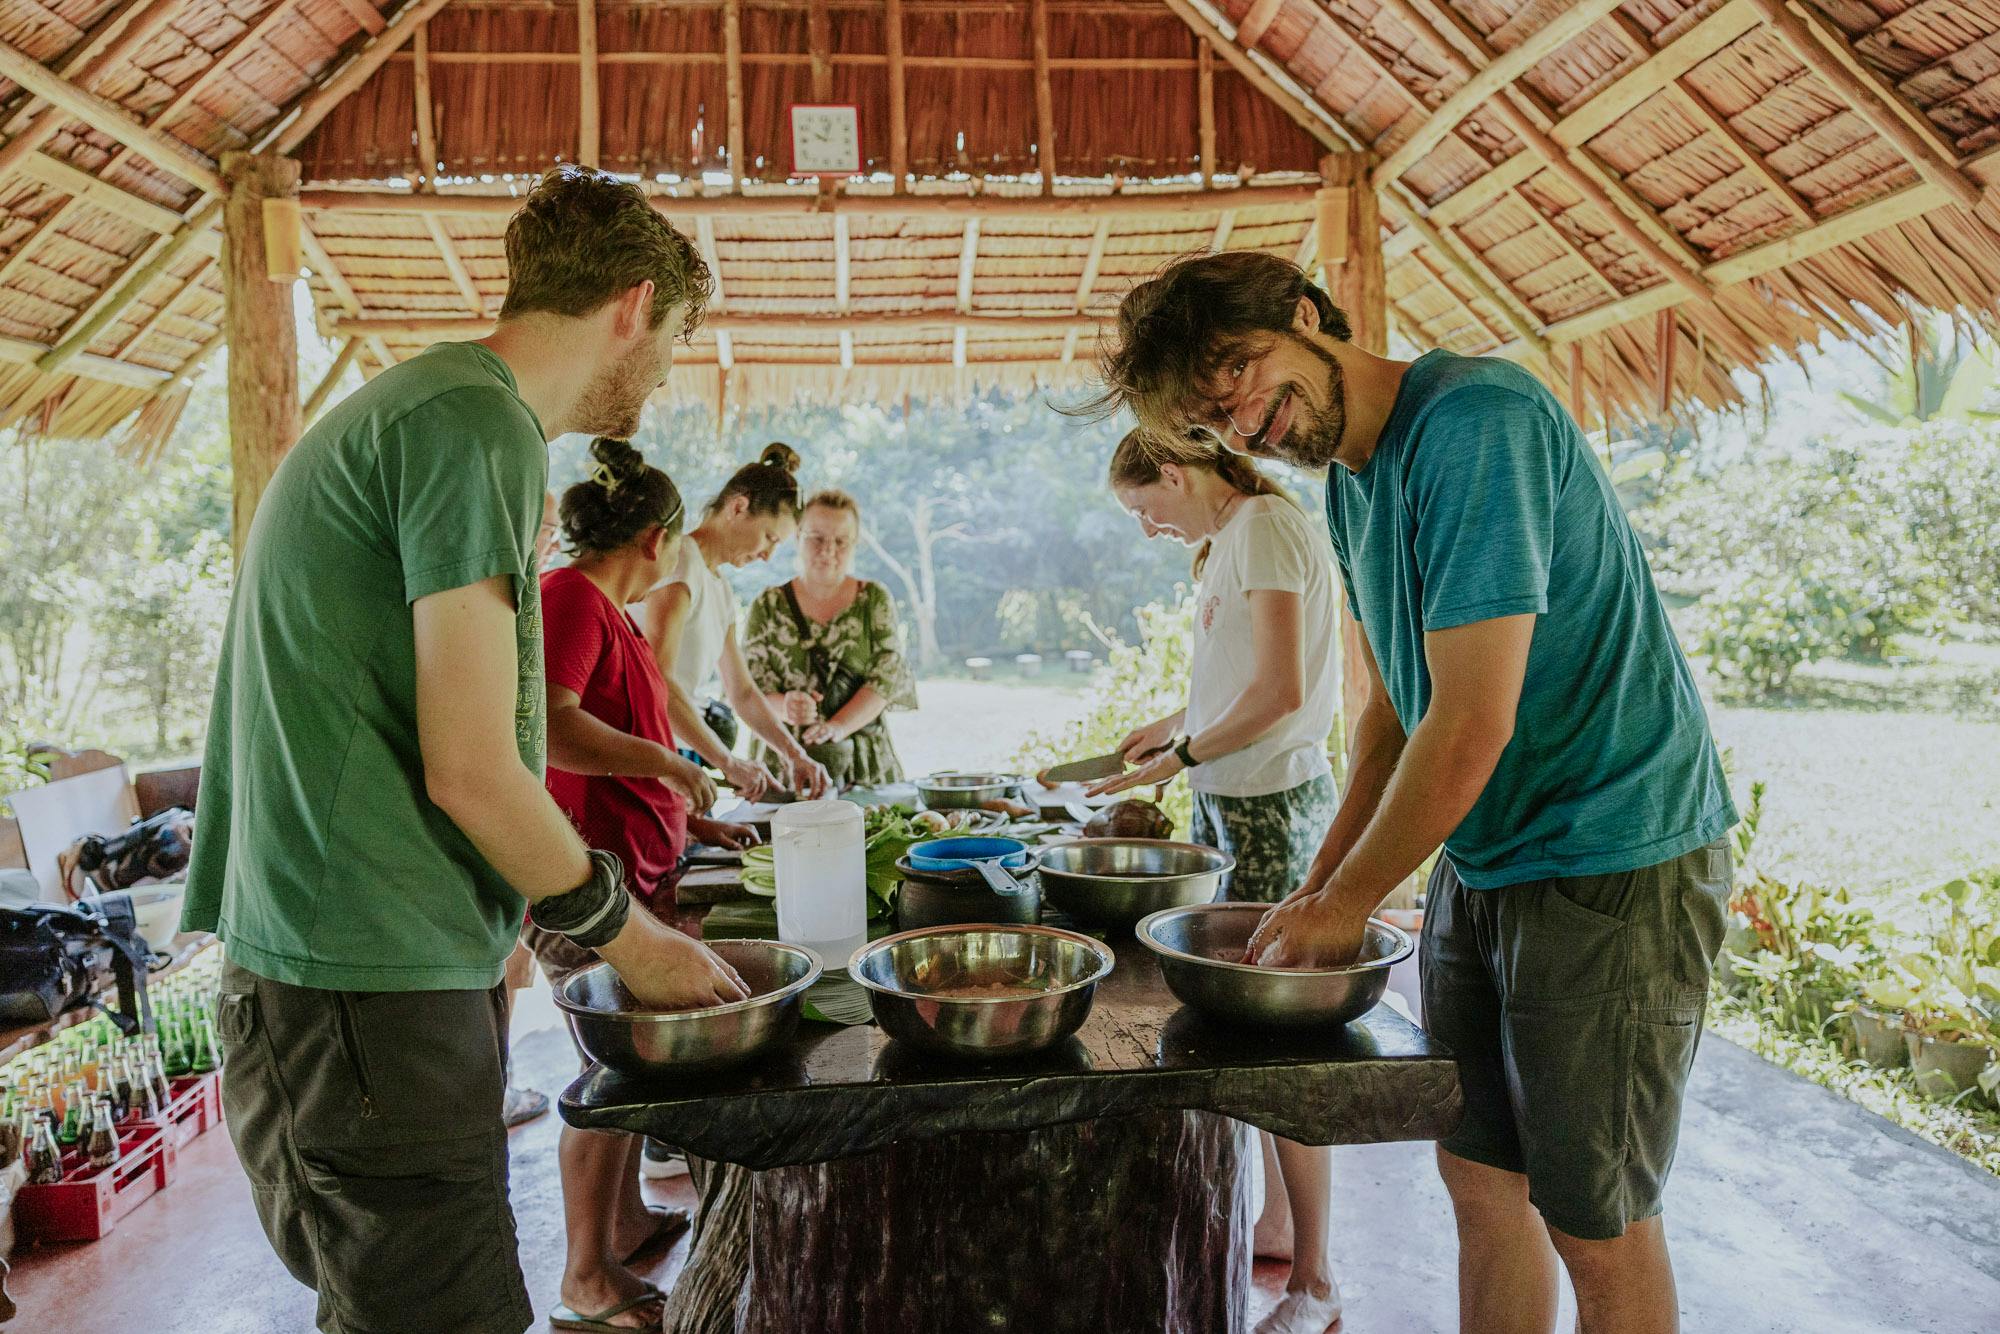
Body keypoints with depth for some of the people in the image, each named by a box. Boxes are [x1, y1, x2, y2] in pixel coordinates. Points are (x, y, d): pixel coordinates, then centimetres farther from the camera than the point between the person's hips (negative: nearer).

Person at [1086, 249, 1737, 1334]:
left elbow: (1475, 723, -24)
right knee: (1479, 1176, 16)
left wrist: (1347, 900, -12)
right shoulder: (1348, 484, 9)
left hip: (1614, 863, -8)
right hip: (1480, 858, 8)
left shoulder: (1472, 419, -21)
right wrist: (1320, 884, 6)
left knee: (1593, 1226, 5)